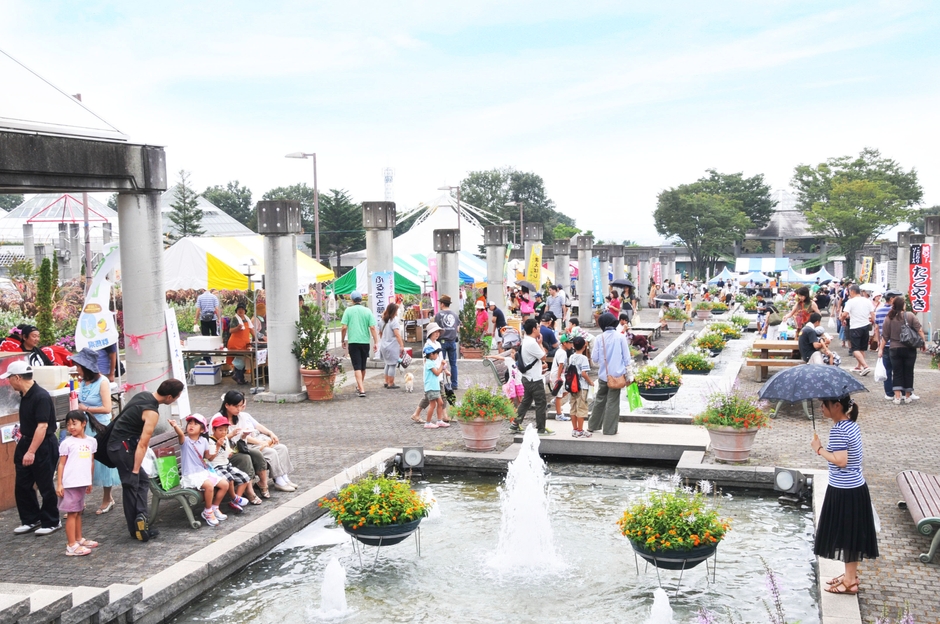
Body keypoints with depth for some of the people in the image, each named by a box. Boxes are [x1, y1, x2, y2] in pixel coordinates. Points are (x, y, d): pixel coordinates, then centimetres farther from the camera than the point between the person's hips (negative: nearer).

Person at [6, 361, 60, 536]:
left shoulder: (41, 397, -22)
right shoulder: (25, 395, 7)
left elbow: (42, 426, -26)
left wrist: (31, 452, -28)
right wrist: (22, 448, 20)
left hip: (43, 446, -9)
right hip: (26, 443, 9)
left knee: (45, 486, 3)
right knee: (22, 486, 12)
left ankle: (51, 522, 16)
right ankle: (31, 520, 25)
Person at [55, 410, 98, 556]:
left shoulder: (91, 441, 8)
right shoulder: (67, 443, -6)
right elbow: (61, 464, -6)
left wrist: (90, 481, 18)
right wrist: (59, 484, -11)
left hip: (83, 483, 5)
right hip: (70, 483, -5)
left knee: (78, 512, 16)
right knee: (72, 513, -3)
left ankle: (79, 539, 26)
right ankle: (71, 546, -2)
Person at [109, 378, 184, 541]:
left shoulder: (143, 395, 6)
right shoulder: (152, 413, -21)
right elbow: (142, 445, -21)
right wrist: (135, 470, -18)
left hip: (117, 441, 9)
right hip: (123, 447, -9)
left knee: (143, 480, 11)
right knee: (131, 486, -4)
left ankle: (140, 517, 3)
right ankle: (137, 528, -1)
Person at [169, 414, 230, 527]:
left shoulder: (204, 441, 6)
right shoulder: (185, 440, -10)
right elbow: (180, 434, -35)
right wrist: (175, 426, -56)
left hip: (204, 471, 7)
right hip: (190, 475, -7)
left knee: (225, 484, -1)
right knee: (209, 485, -31)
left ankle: (214, 508, 18)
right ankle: (208, 512, -10)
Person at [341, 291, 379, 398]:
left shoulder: (348, 310, -3)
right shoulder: (367, 311, 1)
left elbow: (344, 327, -6)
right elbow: (372, 328, -3)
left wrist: (343, 340, 7)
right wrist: (376, 342, 0)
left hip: (353, 342, -3)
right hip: (365, 342, 3)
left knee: (357, 367, -4)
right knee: (363, 366, 19)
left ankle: (361, 390, -15)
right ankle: (360, 385, 37)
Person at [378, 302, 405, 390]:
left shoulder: (384, 320, 10)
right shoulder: (394, 320, -14)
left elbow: (380, 332, 20)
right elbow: (397, 334, -21)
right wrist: (402, 345, -22)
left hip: (384, 345, 8)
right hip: (392, 346, -8)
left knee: (388, 364, 19)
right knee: (393, 365, -2)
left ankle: (386, 382, 24)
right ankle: (390, 384, -1)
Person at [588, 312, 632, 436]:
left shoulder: (599, 338, -3)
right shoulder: (621, 338, -5)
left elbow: (595, 358, -1)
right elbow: (626, 357, -2)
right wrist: (628, 373, 7)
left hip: (603, 374, 1)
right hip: (617, 374, -1)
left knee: (599, 400, 16)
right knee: (613, 402, 3)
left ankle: (593, 425, 24)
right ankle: (610, 429, 4)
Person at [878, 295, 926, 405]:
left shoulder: (889, 318, -4)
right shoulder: (910, 316, -6)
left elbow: (884, 336, -1)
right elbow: (919, 330, -8)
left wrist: (881, 349, 5)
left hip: (894, 349, 1)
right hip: (909, 349, -1)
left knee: (897, 373, 6)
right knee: (908, 372, 10)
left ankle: (897, 397, -1)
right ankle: (908, 396, 18)